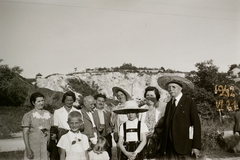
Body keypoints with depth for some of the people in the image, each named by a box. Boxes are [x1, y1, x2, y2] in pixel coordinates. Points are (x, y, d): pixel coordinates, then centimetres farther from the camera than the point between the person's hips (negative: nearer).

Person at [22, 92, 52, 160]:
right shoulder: (28, 115, -1)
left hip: (46, 147, 3)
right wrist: (28, 149, -11)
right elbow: (25, 133, -4)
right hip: (33, 148, -3)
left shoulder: (48, 114, 11)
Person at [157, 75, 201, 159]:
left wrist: (196, 146, -13)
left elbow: (196, 124, -7)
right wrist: (164, 146, 7)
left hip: (186, 145, -4)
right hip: (171, 148, 4)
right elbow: (166, 125, 12)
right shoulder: (169, 104, 13)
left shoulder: (190, 102, -2)